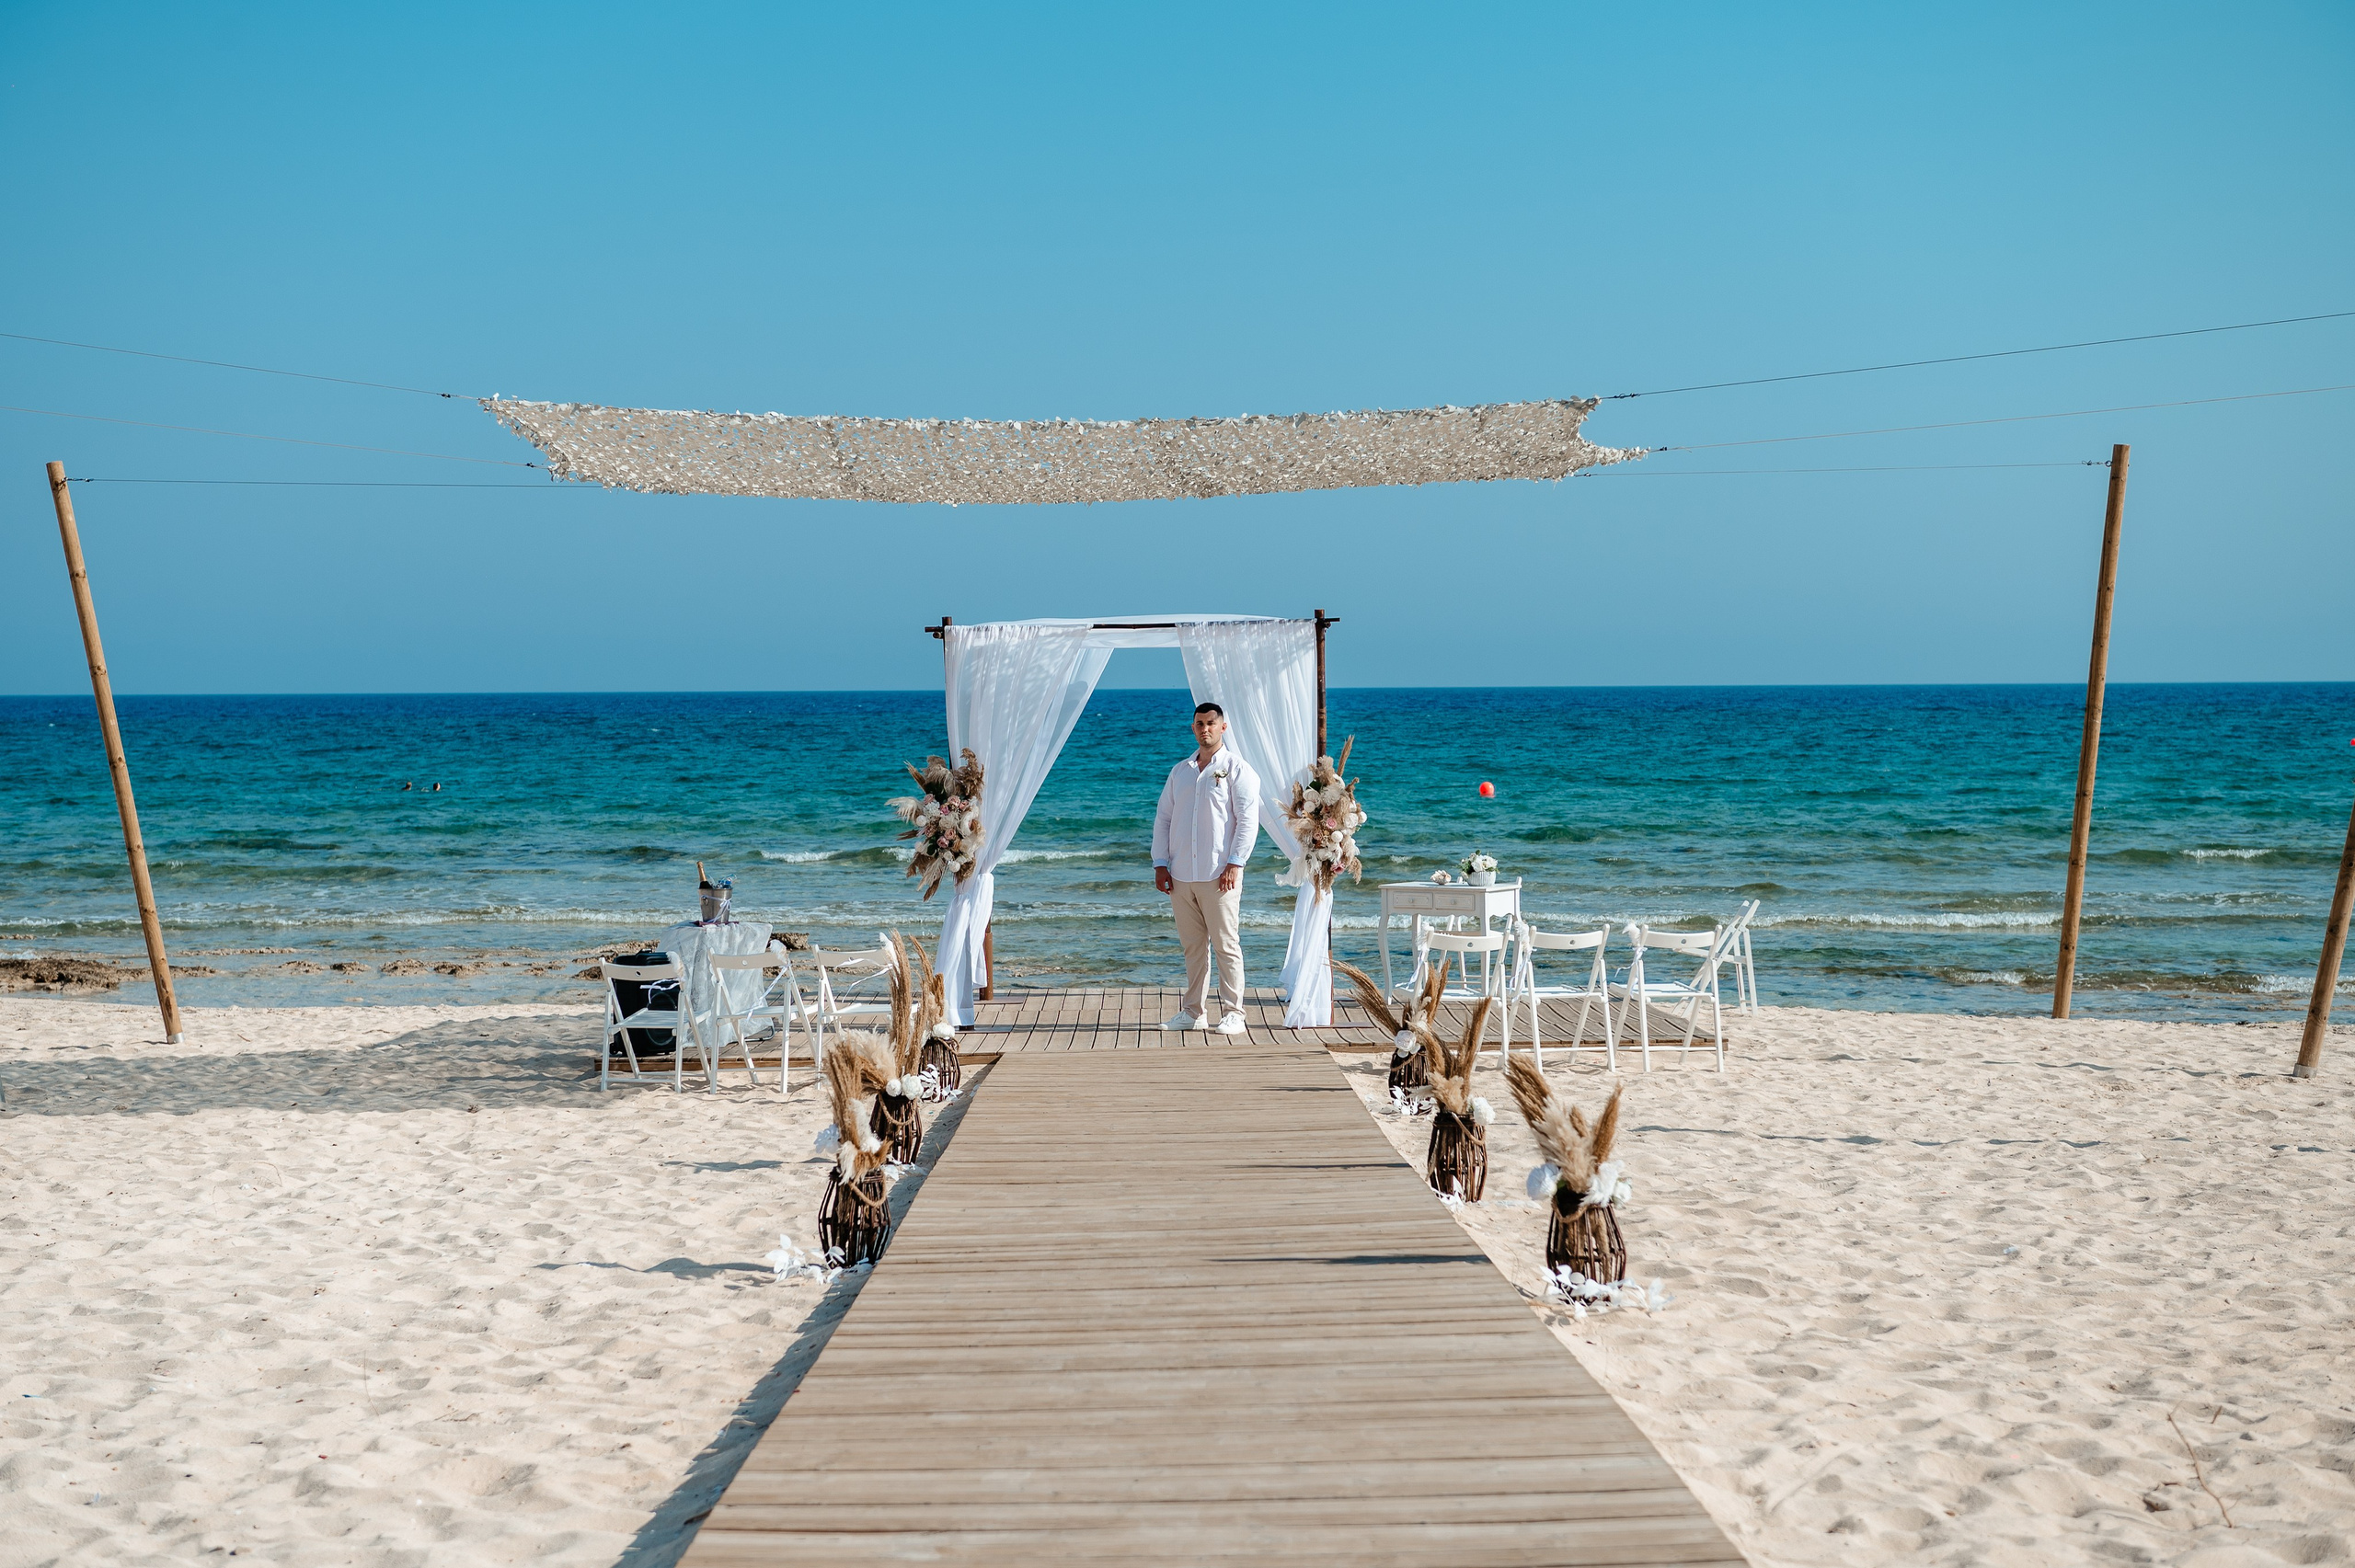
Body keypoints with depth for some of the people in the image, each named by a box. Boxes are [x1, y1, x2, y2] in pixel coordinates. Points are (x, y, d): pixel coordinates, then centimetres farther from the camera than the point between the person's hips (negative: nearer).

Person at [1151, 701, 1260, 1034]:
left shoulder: (1237, 769, 1)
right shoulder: (1179, 771, 16)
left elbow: (1248, 820, -6)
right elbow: (1163, 819, 16)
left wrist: (1234, 863, -14)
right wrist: (1160, 864, 6)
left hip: (1219, 875, -5)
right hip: (1180, 875, 5)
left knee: (1226, 945, -3)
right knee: (1192, 946, 10)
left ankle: (1233, 1014, 3)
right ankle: (1194, 1012, 17)